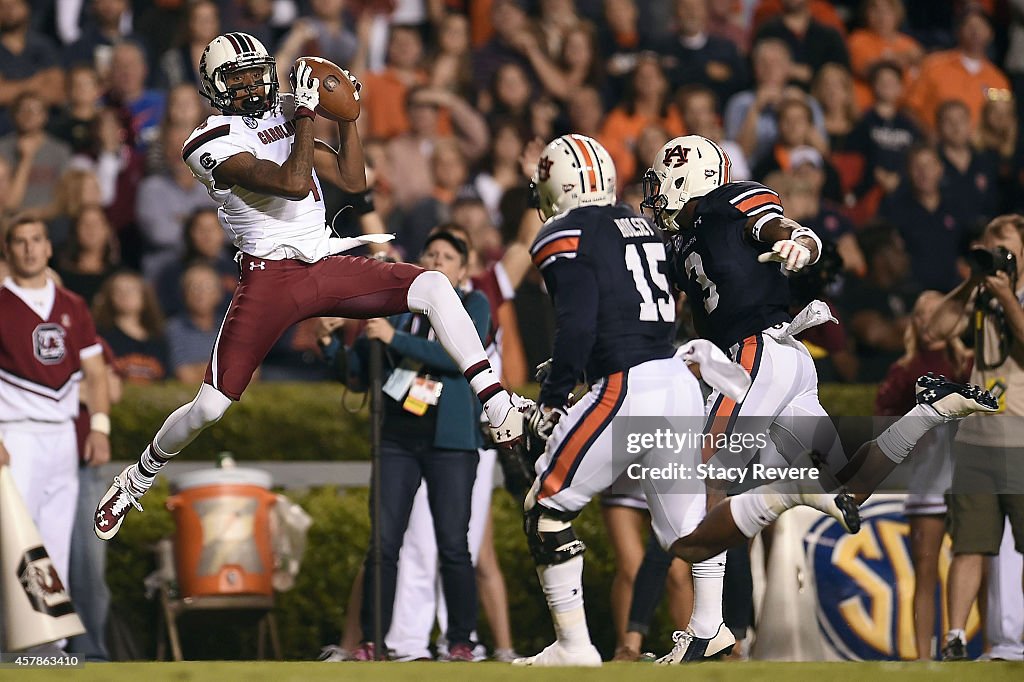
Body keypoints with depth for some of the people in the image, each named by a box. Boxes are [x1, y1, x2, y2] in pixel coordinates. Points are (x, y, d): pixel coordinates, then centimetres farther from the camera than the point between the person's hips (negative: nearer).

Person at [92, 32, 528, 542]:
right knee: (210, 408, -5)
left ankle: (495, 405, -13)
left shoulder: (283, 116, 13)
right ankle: (136, 480, 21)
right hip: (270, 276, -5)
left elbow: (353, 181, 13)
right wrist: (306, 114, -18)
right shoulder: (212, 146, -10)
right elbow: (293, 184, -23)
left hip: (328, 268, 5)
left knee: (434, 287, -16)